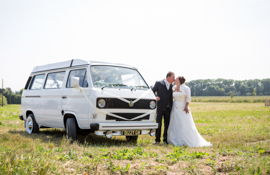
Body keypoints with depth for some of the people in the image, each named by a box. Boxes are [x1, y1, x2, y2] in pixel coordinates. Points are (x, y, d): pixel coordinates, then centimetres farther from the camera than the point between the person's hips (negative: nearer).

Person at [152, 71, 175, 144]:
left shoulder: (171, 86, 13)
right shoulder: (158, 83, 1)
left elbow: (171, 97, 15)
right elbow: (152, 91, 1)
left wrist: (171, 107, 5)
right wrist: (156, 96, -18)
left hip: (168, 108, 4)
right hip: (160, 107, -4)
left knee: (167, 125, 5)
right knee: (158, 124, 1)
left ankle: (165, 139, 16)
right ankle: (157, 140, 12)